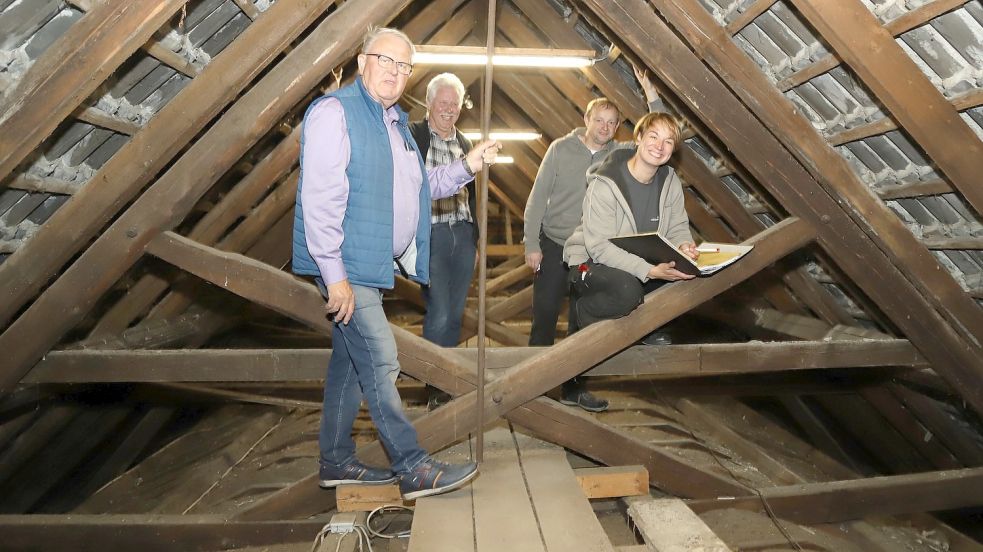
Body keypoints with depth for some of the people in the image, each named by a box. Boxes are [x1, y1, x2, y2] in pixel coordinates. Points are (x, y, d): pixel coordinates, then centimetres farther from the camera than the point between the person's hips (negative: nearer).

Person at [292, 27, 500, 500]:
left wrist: (466, 167, 9)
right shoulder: (335, 112, -11)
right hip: (346, 266, -9)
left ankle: (336, 461, 28)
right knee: (380, 365, -6)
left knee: (350, 362, 15)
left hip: (372, 266, 9)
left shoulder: (395, 123, 17)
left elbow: (421, 186, 25)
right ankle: (413, 469, 4)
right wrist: (334, 275, -23)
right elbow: (320, 198, -19)